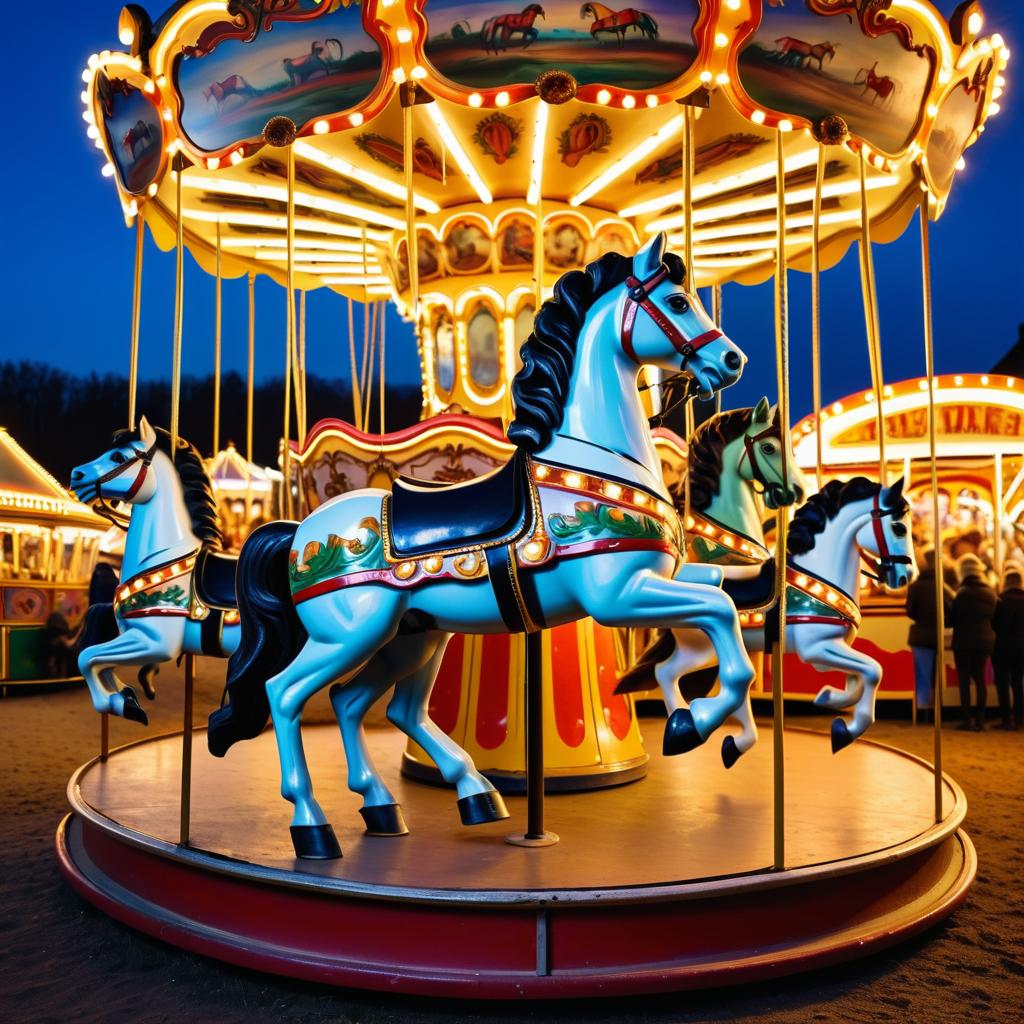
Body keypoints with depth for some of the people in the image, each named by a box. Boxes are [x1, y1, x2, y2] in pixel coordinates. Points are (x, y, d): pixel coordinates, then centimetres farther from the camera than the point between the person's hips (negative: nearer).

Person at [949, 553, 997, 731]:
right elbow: (993, 617, 12)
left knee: (964, 680, 0)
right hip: (985, 641, 5)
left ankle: (967, 719, -2)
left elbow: (953, 619, -9)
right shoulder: (990, 593, 5)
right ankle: (980, 720, 10)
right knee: (980, 679, 12)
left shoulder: (963, 593, -13)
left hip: (964, 641, -5)